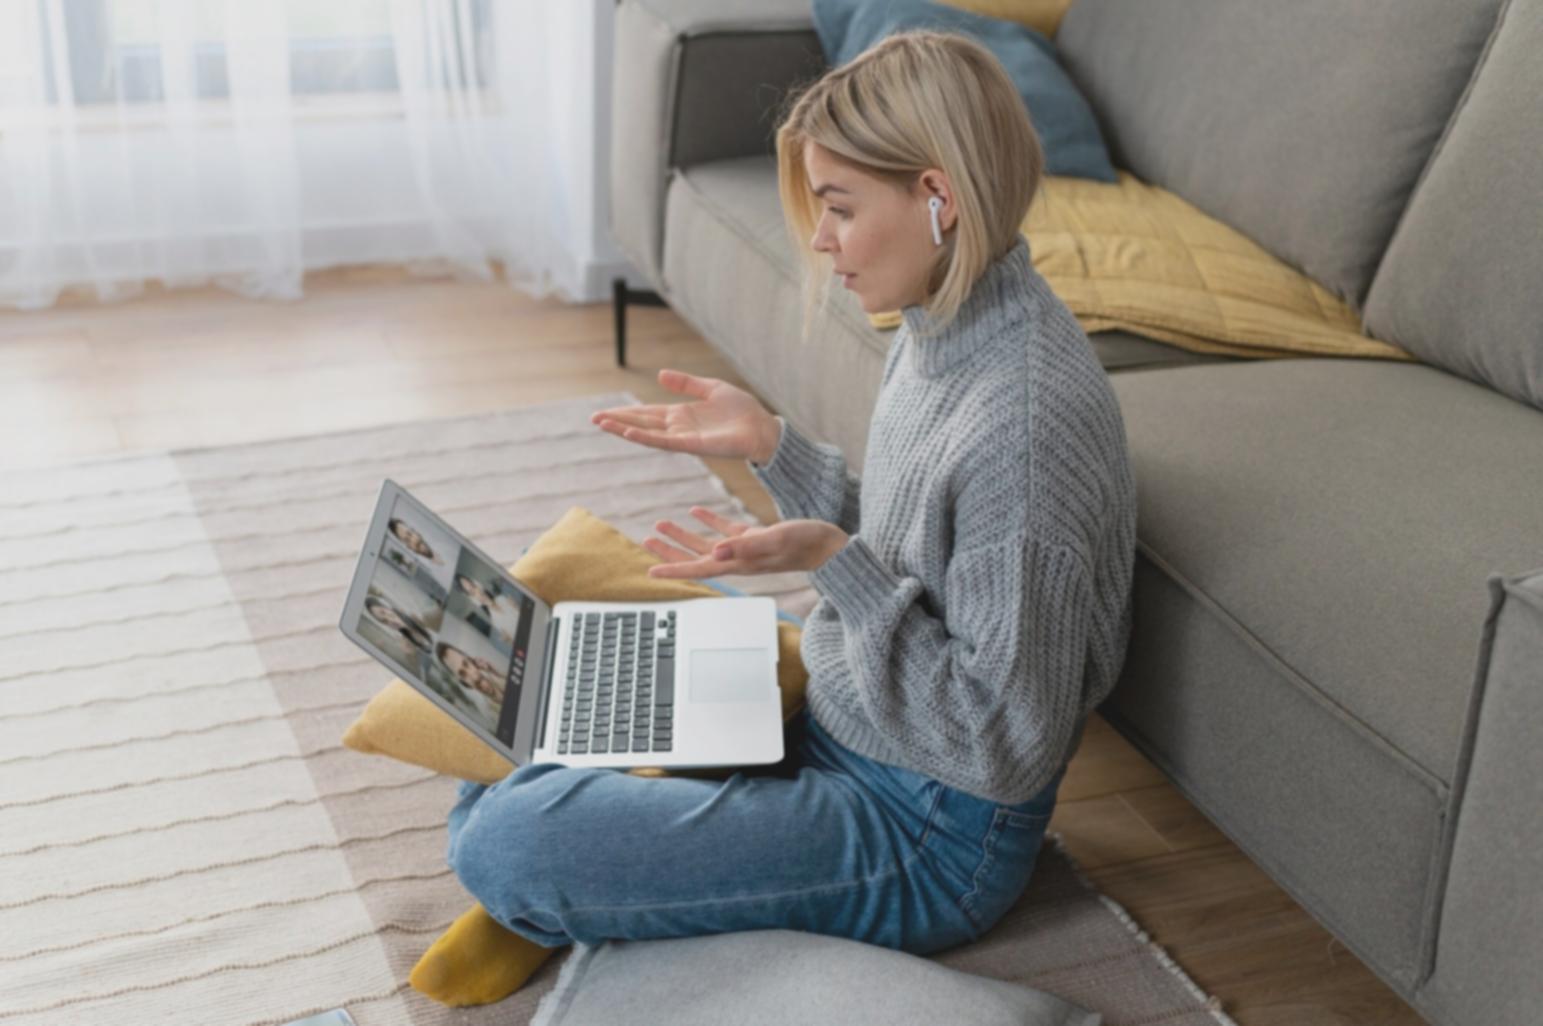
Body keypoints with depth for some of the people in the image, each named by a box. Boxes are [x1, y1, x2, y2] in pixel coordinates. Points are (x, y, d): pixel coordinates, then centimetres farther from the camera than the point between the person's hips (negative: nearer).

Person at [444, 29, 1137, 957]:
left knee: (505, 840, -17)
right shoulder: (946, 331, -1)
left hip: (929, 842, -9)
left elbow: (1008, 749, -26)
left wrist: (830, 562, -31)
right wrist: (770, 445, 1)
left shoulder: (1027, 419, -31)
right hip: (838, 725, 9)